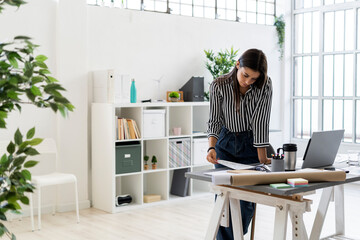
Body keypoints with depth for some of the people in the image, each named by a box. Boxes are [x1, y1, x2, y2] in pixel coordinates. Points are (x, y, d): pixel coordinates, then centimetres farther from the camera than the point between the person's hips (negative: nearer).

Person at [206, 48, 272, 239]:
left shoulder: (265, 86, -17)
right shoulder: (219, 86, -16)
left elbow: (261, 122, -20)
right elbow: (214, 120, -11)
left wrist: (262, 157, -22)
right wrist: (211, 148, -27)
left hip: (251, 144, 0)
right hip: (225, 143, 1)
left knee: (246, 201, -2)